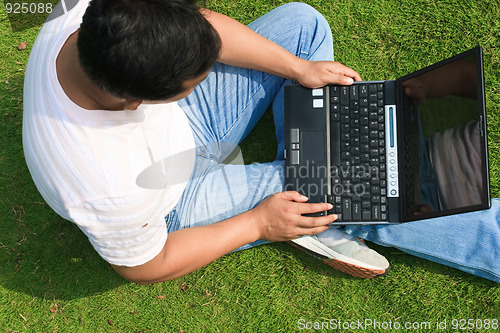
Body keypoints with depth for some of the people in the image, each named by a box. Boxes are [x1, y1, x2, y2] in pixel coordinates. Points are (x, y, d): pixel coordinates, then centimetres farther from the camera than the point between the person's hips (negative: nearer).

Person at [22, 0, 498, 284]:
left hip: (180, 122, 6)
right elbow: (145, 267, -23)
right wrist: (258, 225, -17)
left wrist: (298, 67, -13)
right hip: (181, 204, -6)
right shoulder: (108, 188, -43)